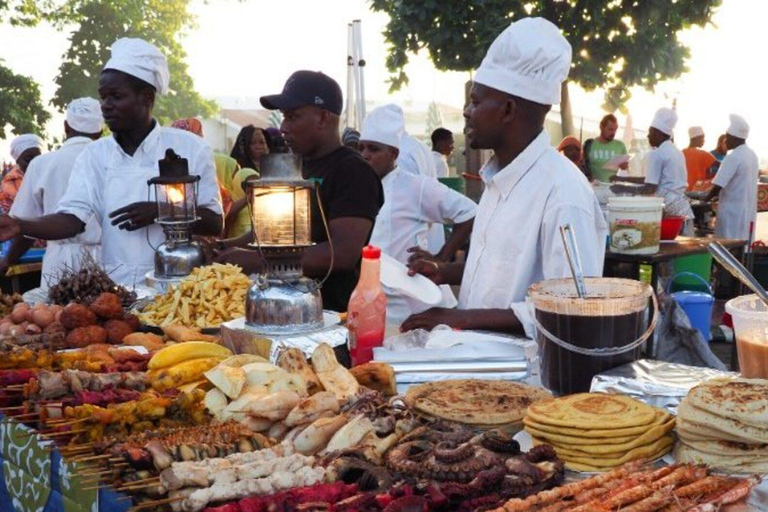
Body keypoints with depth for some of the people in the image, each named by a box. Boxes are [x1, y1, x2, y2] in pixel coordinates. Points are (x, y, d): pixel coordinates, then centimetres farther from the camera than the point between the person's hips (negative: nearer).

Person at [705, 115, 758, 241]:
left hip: (733, 213, -8)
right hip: (748, 213, 8)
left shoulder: (733, 158, -17)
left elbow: (717, 186, -19)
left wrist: (704, 201, -3)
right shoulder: (752, 155, 10)